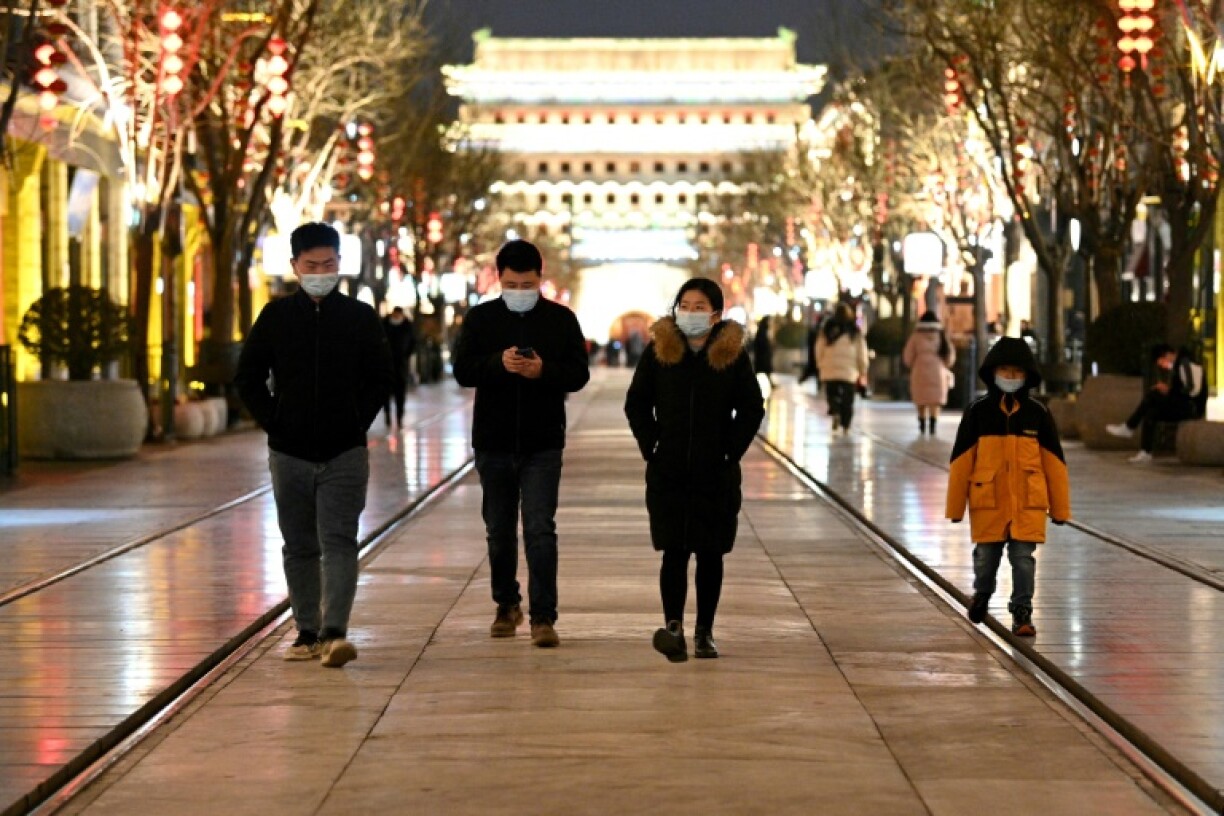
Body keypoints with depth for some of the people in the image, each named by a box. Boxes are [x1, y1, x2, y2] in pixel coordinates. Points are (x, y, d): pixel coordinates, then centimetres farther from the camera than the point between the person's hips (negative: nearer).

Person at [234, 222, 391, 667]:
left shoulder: (360, 317, 2)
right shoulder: (276, 316, 3)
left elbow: (380, 378, 9)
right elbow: (248, 377, 8)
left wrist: (359, 422, -1)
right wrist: (272, 421, -1)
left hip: (345, 453, -2)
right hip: (289, 452, 2)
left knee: (338, 542, -11)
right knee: (299, 547, 8)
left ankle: (335, 632, -19)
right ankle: (307, 632, 16)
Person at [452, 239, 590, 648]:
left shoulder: (561, 319, 2)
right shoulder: (480, 318, 3)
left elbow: (579, 374, -2)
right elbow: (462, 370, -5)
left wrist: (544, 370, -21)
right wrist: (499, 363, -24)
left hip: (542, 445, -2)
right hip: (493, 442, 2)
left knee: (540, 529, -10)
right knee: (499, 530, 13)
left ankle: (543, 616, -8)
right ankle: (506, 605, 30)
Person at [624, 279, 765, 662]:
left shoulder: (733, 355, 0)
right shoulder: (658, 351, 2)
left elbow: (753, 409, 4)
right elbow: (636, 405, 7)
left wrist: (731, 452, -3)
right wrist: (651, 448, -1)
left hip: (716, 474, 0)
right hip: (668, 473, 0)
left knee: (710, 554, 7)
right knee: (674, 552, -7)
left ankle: (705, 633, 14)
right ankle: (673, 627, -15)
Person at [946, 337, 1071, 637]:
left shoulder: (1037, 413, 3)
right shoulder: (978, 411, 1)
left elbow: (1054, 461, 6)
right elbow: (961, 460, 1)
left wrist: (1060, 506, 4)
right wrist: (956, 505, 0)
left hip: (1028, 500, 0)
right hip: (987, 498, 0)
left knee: (1023, 557, -2)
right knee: (986, 554, 12)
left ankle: (1022, 613, 6)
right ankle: (981, 595, 40)